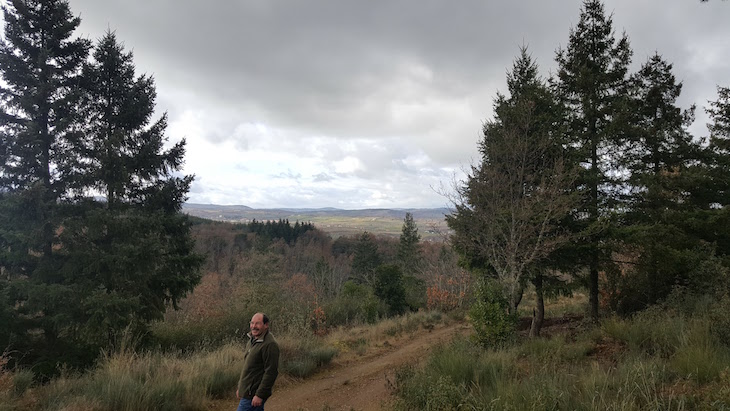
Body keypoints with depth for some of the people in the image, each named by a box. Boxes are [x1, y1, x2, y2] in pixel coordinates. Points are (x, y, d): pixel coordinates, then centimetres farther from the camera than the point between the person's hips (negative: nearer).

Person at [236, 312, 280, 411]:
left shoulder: (270, 344, -20)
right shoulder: (252, 340, 12)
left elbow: (271, 372, -22)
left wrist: (260, 395, -22)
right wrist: (240, 387, 22)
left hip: (252, 395, -9)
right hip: (246, 392, 9)